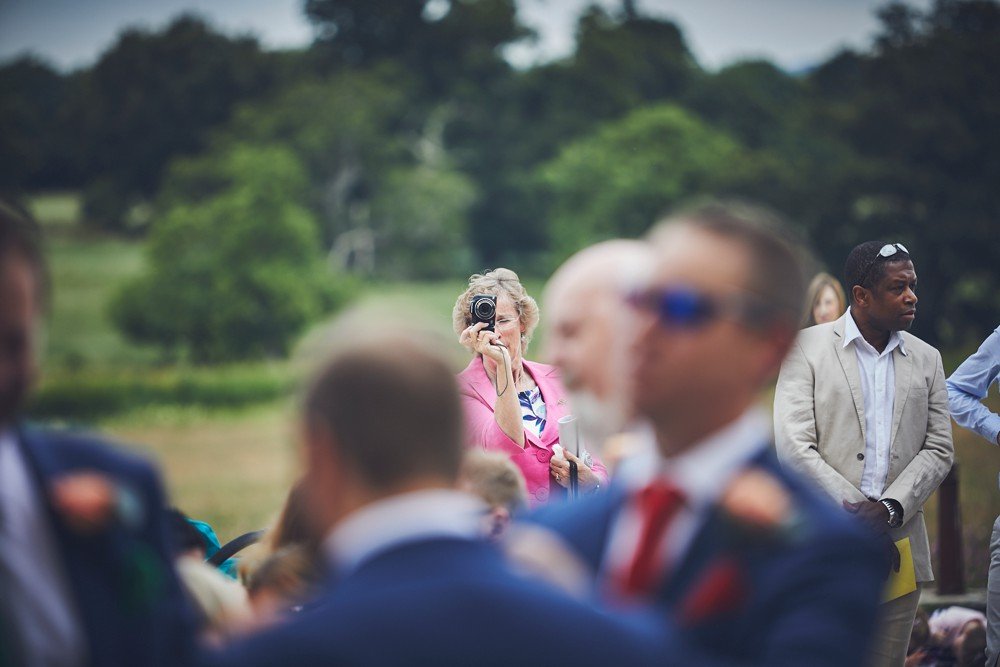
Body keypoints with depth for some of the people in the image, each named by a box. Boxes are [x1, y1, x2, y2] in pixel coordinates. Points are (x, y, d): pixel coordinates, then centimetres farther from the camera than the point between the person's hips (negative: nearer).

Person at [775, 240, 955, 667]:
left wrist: (891, 508, -9)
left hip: (898, 543, 4)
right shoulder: (808, 348, 1)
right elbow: (794, 447, -7)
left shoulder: (926, 360, 13)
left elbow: (939, 449, 9)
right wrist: (856, 511, -12)